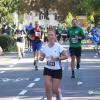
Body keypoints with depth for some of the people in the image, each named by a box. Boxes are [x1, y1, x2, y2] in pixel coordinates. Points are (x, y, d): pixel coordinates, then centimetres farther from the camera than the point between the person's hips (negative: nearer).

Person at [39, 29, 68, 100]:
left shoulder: (58, 46, -12)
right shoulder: (45, 47, -3)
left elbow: (66, 56, -9)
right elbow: (41, 57, 6)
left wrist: (57, 58, -22)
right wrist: (41, 58, -18)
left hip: (57, 70, -2)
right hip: (47, 70, 2)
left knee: (55, 90, 1)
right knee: (48, 88, -10)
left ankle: (59, 93, 38)